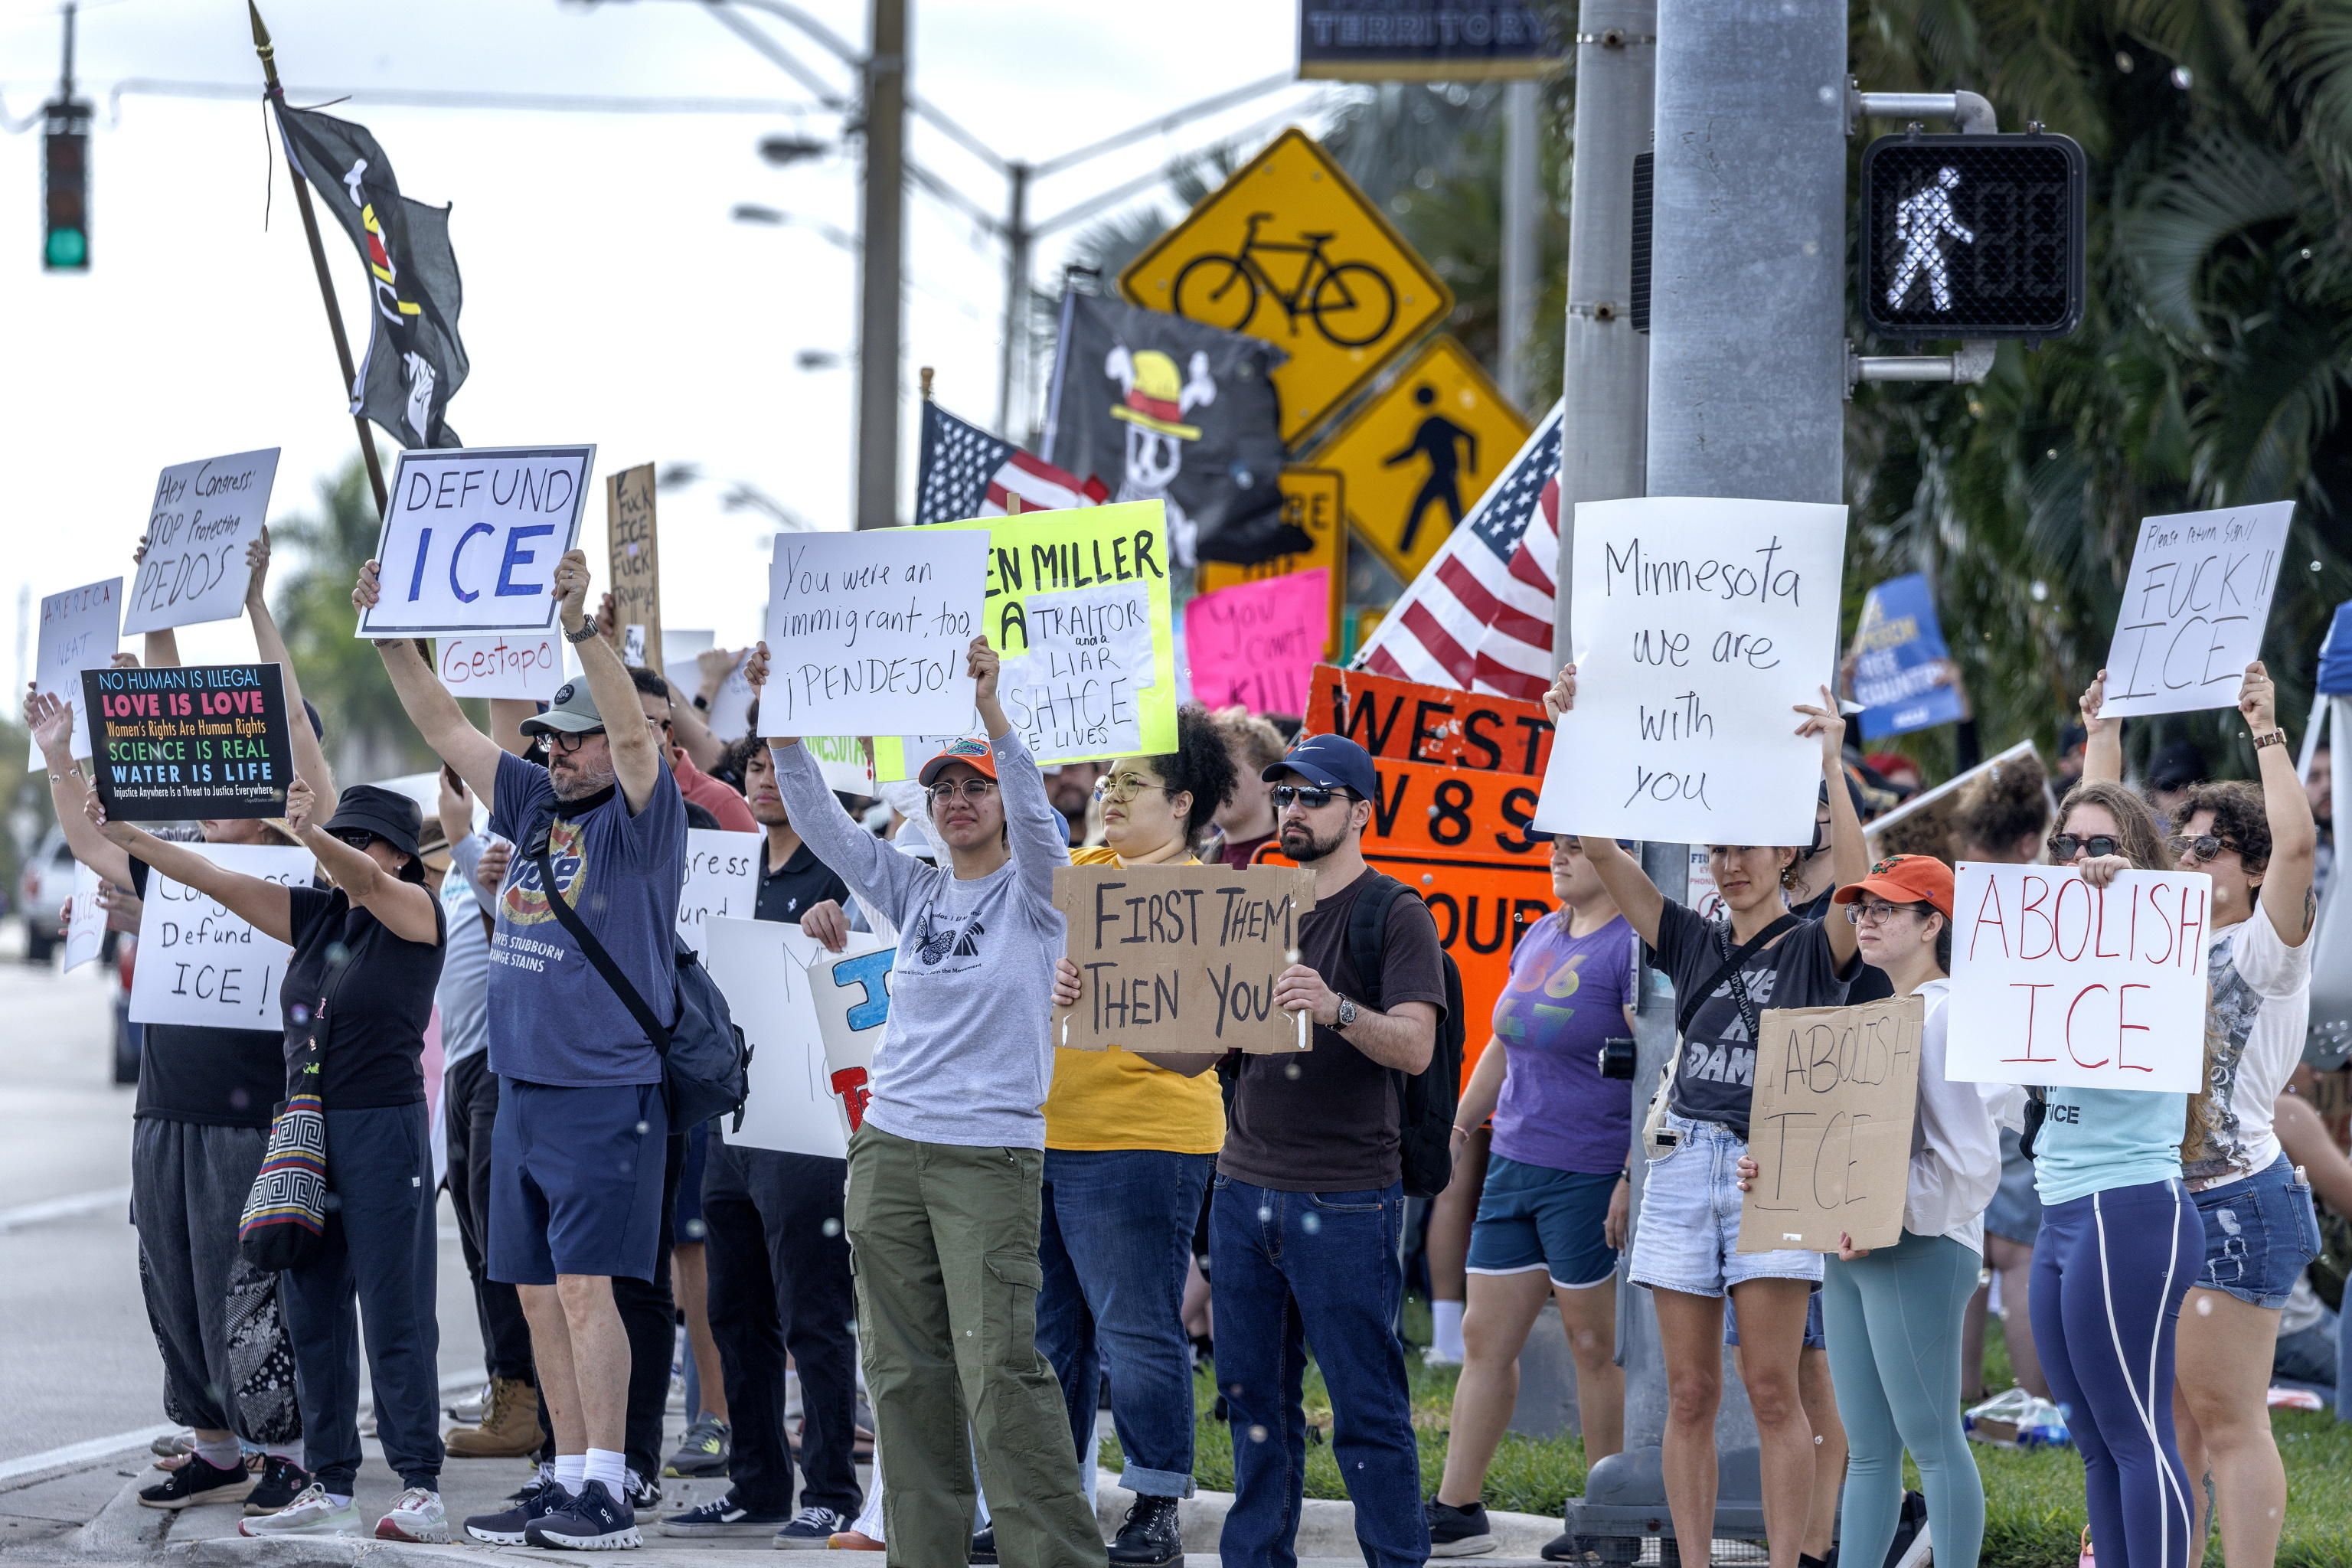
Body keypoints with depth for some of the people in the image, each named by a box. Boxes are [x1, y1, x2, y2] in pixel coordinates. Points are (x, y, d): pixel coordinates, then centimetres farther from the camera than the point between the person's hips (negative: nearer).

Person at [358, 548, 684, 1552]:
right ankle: (569, 1478, 14)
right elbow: (447, 729, 16)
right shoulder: (534, 804, 13)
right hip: (520, 1089, 7)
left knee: (584, 1285, -12)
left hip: (608, 1093, -7)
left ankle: (607, 1492, -11)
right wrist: (392, 637, 8)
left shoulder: (639, 818, -5)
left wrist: (582, 627, -31)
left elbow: (634, 731, -22)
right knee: (538, 1294, 8)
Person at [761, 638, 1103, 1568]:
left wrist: (991, 708, -32)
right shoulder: (915, 895, 13)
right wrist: (781, 723, -6)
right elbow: (820, 822, 6)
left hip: (990, 1156, -6)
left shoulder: (1032, 892, 0)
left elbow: (1034, 814, -20)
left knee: (1000, 1371, -13)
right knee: (904, 1370, 6)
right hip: (889, 1147, 6)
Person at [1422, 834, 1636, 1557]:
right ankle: (1456, 1511, 13)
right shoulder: (1539, 938, 13)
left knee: (1595, 1345, 0)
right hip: (1513, 1169, 8)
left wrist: (1633, 1178, -22)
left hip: (1589, 1174, -8)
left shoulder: (1634, 945, -13)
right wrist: (1459, 1128, 22)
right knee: (1484, 1338, 8)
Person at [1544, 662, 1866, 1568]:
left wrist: (1831, 768, -25)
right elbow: (1600, 852, 8)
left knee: (1771, 1389, -8)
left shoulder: (1814, 951, 3)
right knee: (1690, 1394, 3)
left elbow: (1859, 887, -19)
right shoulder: (1692, 945, 14)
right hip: (1683, 1164, 4)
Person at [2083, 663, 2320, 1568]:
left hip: (2234, 1199, -8)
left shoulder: (2266, 950, -6)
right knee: (2165, 1415, 10)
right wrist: (2104, 735, 19)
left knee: (2228, 1418, -8)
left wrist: (2267, 734, -20)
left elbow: (2296, 841, -23)